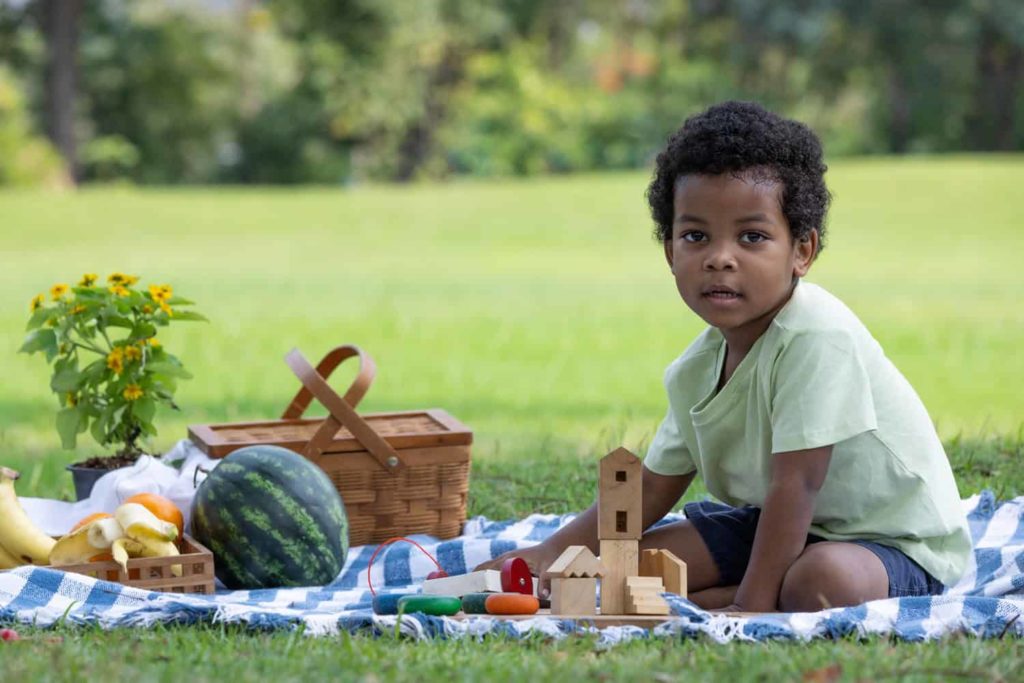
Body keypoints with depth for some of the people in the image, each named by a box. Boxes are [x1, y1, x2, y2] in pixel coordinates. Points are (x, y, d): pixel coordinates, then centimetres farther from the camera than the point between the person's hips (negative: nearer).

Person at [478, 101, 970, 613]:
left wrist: (752, 604, -28)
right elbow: (650, 491, 9)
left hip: (895, 540, -8)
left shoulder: (818, 337, -27)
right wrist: (550, 554, -3)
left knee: (820, 581, -39)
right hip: (783, 527, 8)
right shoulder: (693, 373, 0)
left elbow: (795, 483, -28)